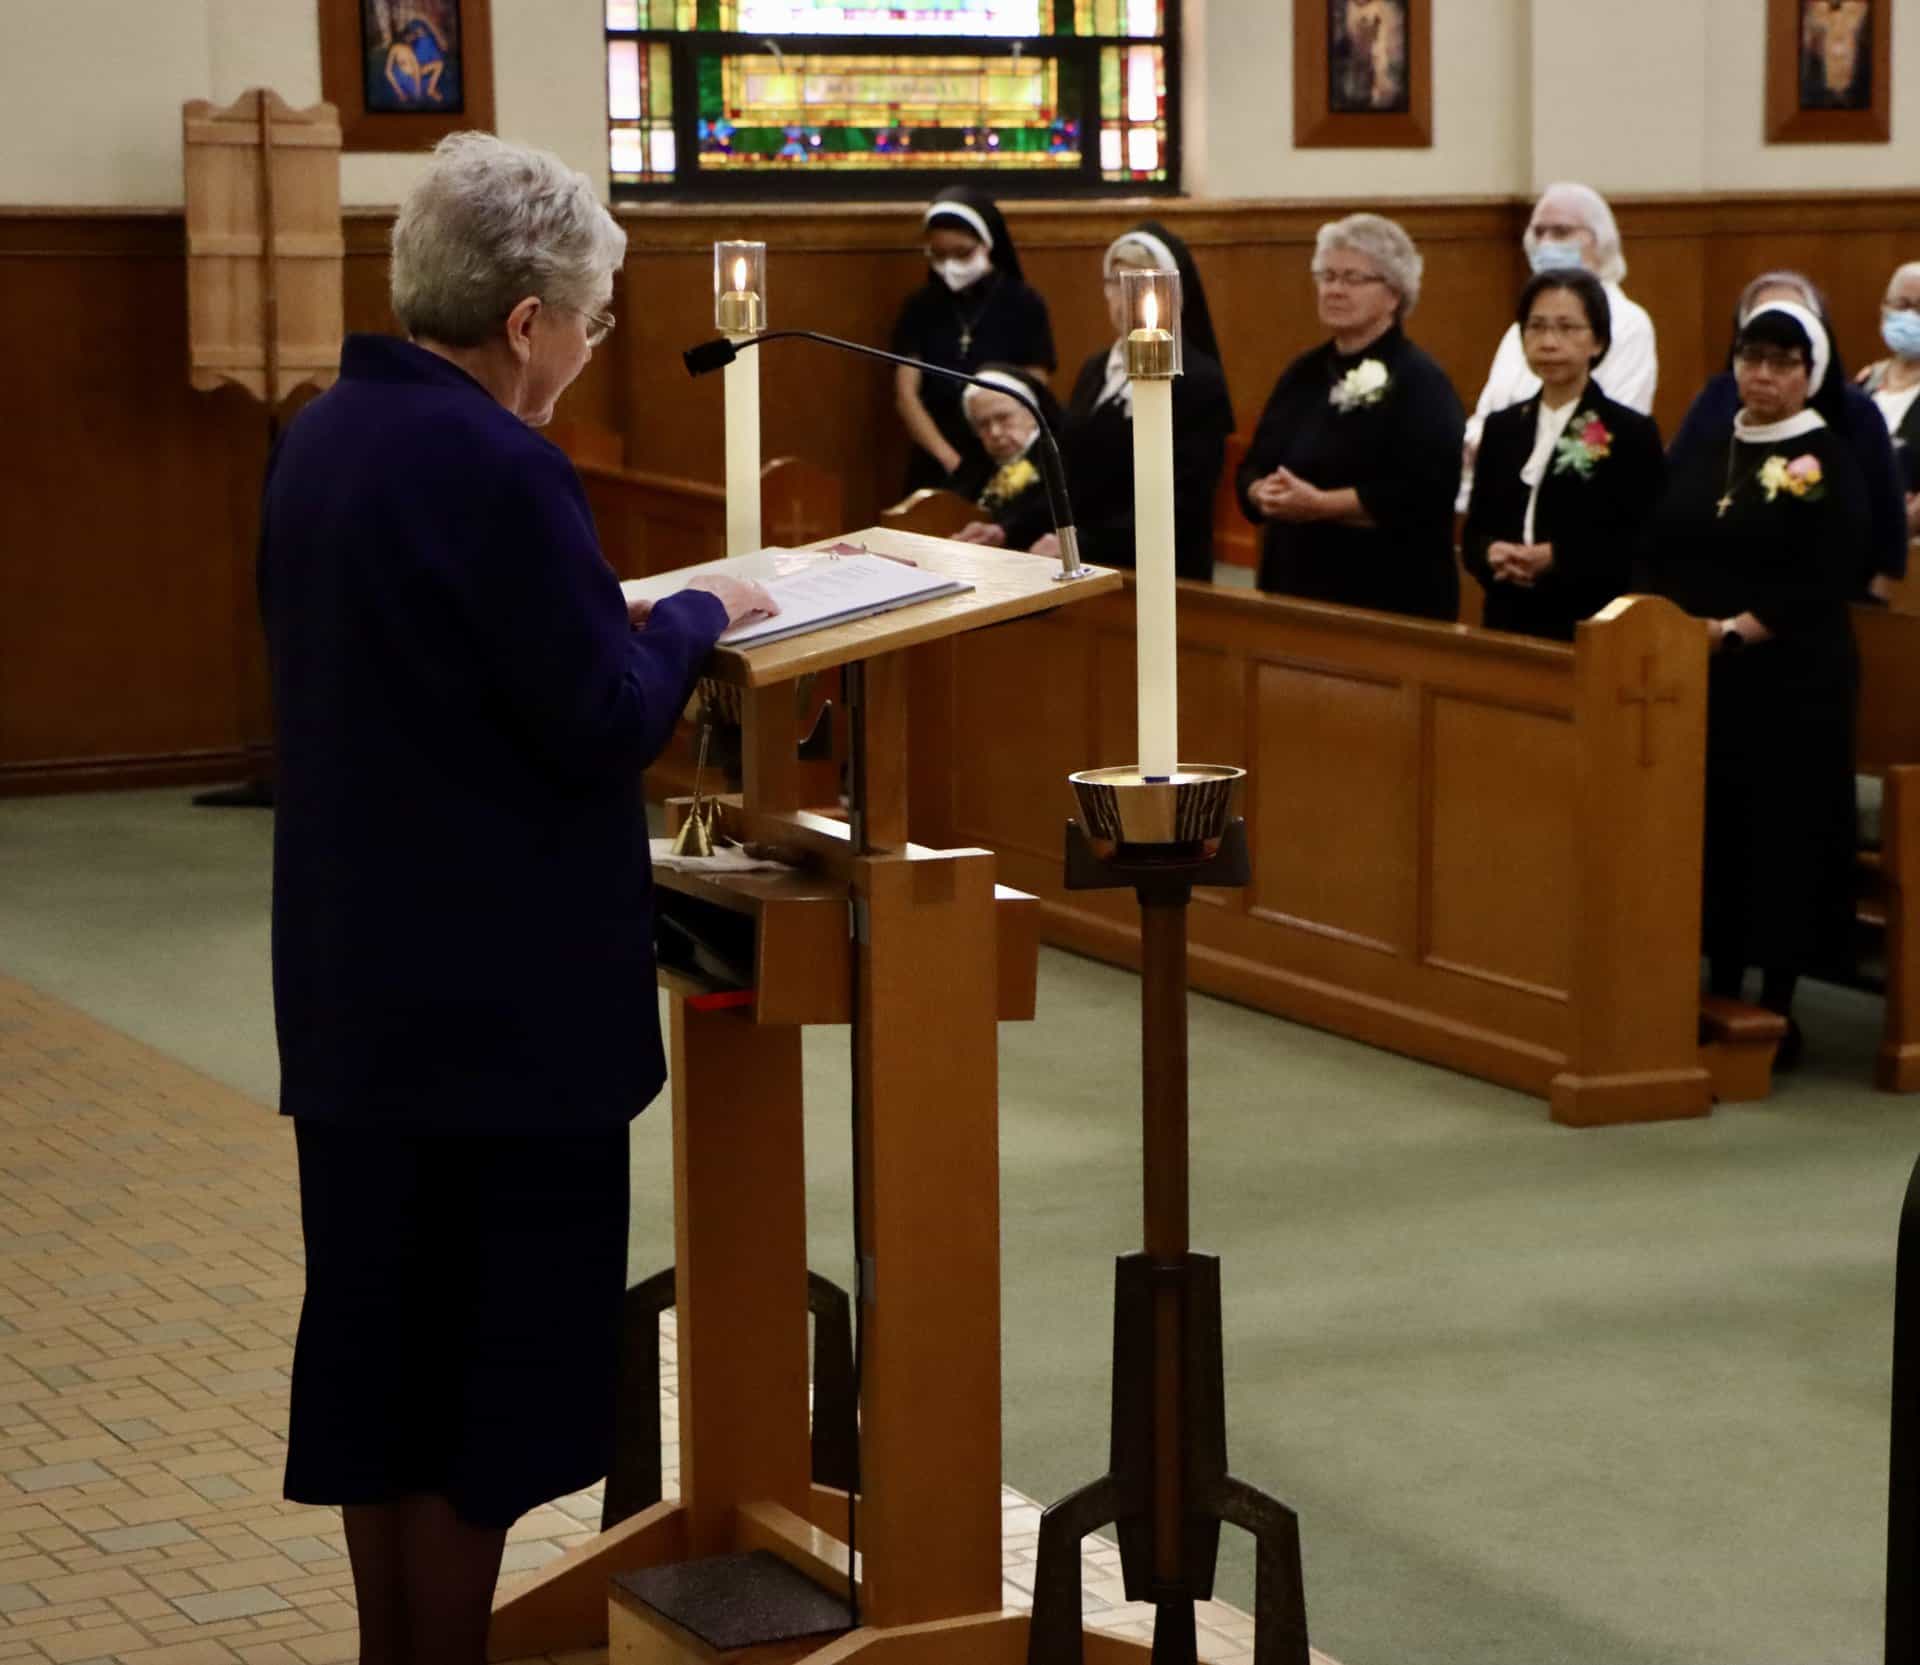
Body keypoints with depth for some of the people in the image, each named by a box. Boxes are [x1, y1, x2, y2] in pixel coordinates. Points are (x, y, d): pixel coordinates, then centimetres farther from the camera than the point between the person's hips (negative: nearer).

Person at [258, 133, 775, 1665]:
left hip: (355, 970, 9)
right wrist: (696, 615, -3)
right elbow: (607, 723, -20)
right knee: (489, 1363, 2)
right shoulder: (498, 471, -21)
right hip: (503, 993, -9)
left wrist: (619, 616, 11)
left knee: (377, 1334, 16)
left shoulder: (321, 439, 7)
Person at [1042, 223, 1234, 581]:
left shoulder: (1200, 383, -7)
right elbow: (1067, 476, 16)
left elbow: (1177, 506, -14)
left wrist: (1083, 547, -20)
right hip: (1085, 571, 6)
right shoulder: (1094, 371, 16)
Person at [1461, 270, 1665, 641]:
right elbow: (1473, 537, 11)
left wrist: (1558, 559, -20)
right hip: (1508, 626, 4)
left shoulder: (1632, 434, -3)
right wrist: (1493, 555, -12)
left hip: (1591, 633, -4)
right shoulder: (1502, 428, 12)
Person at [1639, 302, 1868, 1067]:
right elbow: (1658, 553, 10)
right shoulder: (1700, 454, 13)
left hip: (1790, 679, -5)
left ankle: (1777, 1010, 6)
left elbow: (1818, 583, -12)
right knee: (1711, 825, 6)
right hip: (1696, 675, 5)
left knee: (1783, 829, -1)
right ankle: (1720, 994, 16)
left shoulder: (1828, 463, -3)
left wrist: (1737, 630, -20)